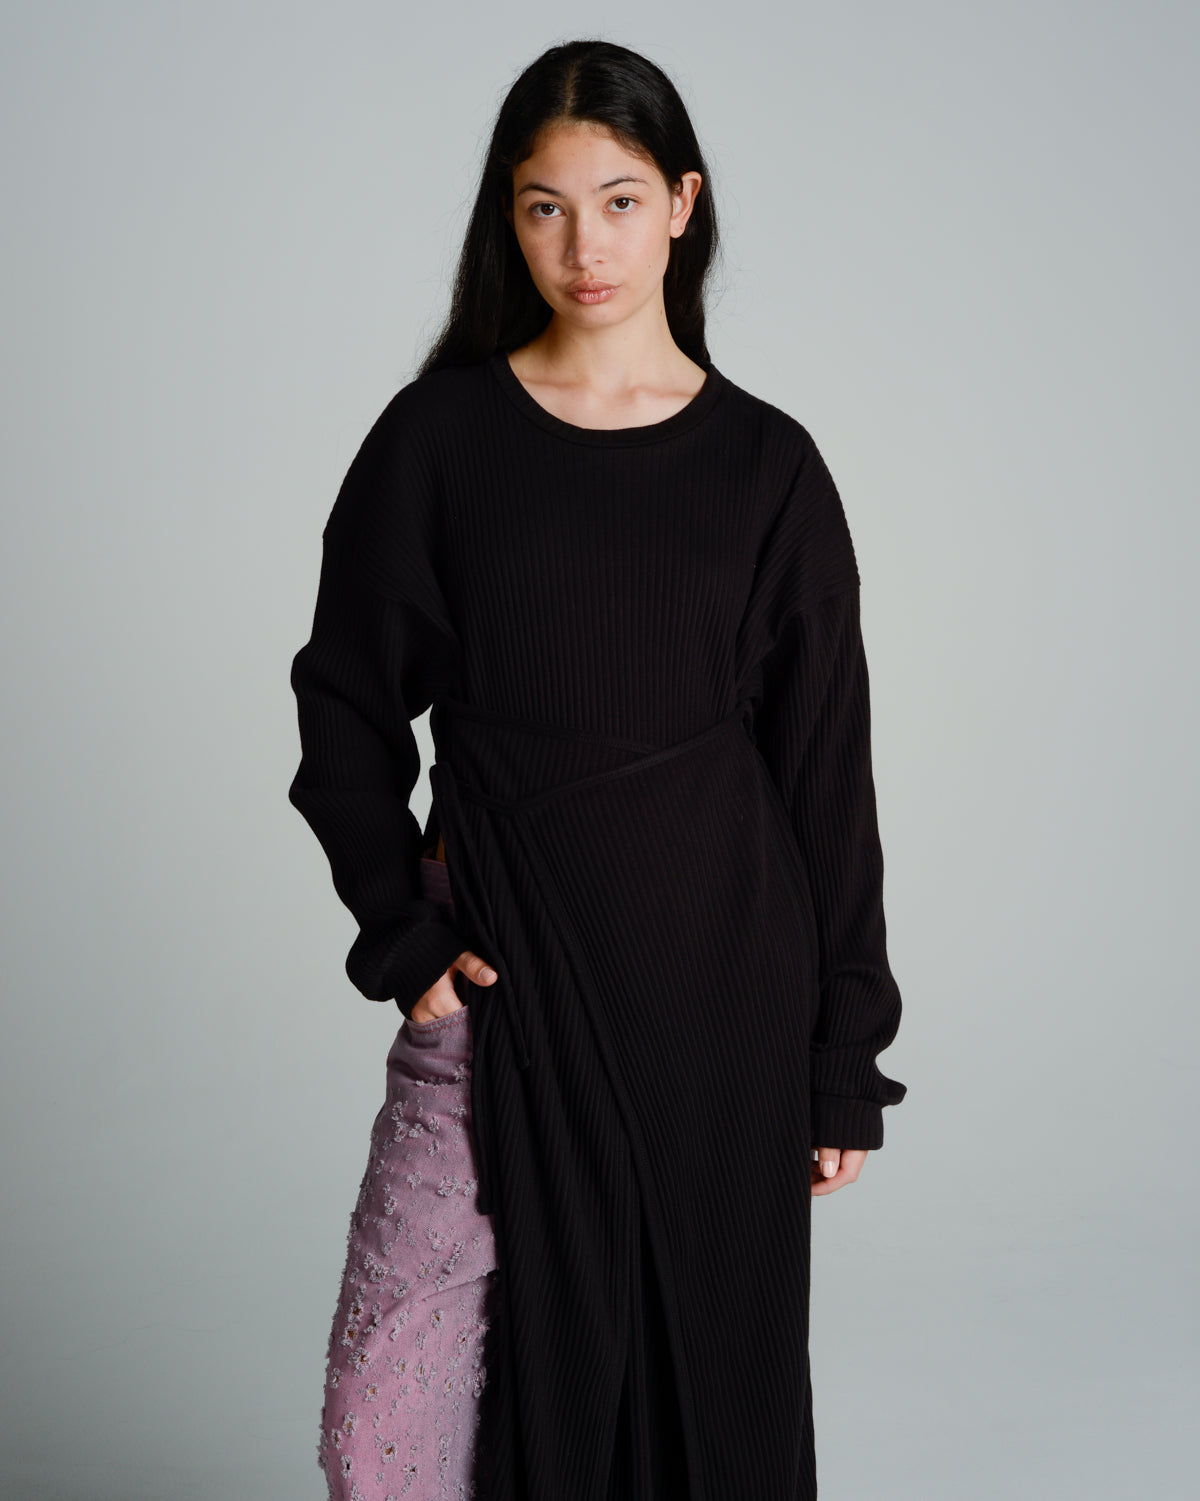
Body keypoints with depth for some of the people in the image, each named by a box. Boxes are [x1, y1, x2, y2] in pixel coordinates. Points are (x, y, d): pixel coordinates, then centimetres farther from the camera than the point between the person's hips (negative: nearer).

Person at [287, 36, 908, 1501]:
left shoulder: (766, 467, 2)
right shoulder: (438, 437, 1)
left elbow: (826, 770, 3)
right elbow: (348, 707, 6)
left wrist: (842, 1061, 2)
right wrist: (405, 939, -5)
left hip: (713, 984, 0)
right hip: (497, 979, 0)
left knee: (697, 1370, 10)